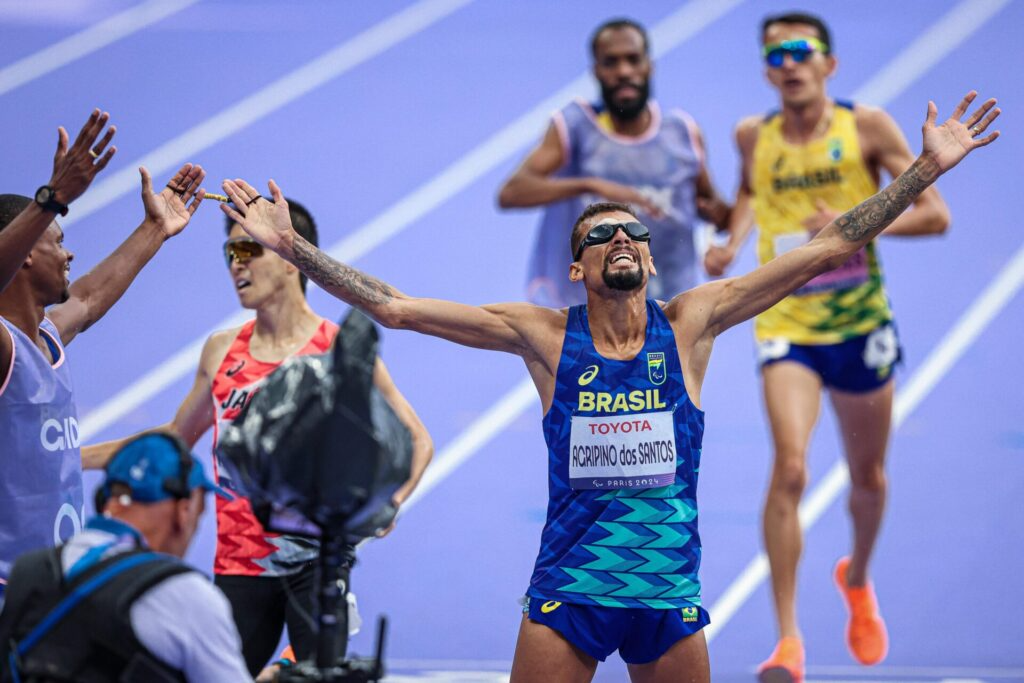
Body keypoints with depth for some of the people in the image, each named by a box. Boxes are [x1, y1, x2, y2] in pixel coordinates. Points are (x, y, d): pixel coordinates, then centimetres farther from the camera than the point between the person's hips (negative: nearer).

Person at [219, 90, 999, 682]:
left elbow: (829, 250, 0)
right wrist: (292, 247, -8)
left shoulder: (688, 323, 1)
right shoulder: (545, 334, -1)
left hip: (670, 590, 1)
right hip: (568, 590, -1)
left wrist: (926, 170, -2)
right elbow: (396, 308, -3)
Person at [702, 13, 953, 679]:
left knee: (868, 477, 16)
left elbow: (934, 214, -8)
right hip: (786, 324, -1)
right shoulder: (754, 136, 1)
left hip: (861, 324, 1)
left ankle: (858, 580, 50)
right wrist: (733, 243, 5)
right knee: (790, 468, -21)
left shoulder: (866, 126, -6)